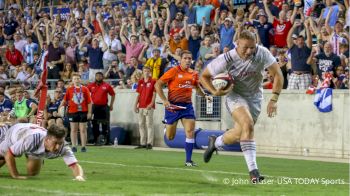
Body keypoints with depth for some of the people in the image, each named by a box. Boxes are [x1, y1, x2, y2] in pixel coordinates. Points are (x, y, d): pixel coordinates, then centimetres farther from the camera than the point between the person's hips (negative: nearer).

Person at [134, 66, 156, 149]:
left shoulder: (153, 81, -1)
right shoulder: (140, 82, 14)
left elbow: (154, 94, -5)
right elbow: (138, 94, 17)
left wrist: (151, 103, -16)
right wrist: (136, 105, 10)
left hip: (149, 106, -6)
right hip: (141, 107, 6)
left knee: (149, 124, -8)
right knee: (141, 124, 7)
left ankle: (149, 143, -8)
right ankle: (142, 143, 13)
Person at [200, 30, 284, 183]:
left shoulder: (262, 53, -21)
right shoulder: (227, 59, -23)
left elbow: (277, 74, -15)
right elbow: (204, 76, -10)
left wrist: (274, 100, -22)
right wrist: (214, 92, -27)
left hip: (254, 97, 4)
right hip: (235, 94, -4)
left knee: (240, 133, 10)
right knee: (248, 124, -28)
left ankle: (215, 142, 45)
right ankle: (253, 171, -28)